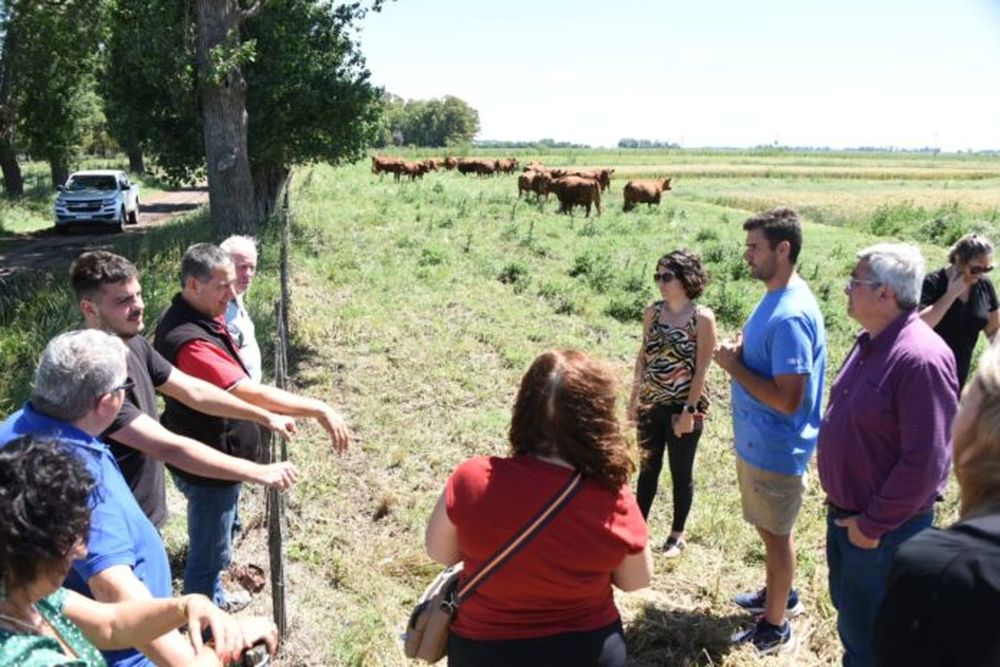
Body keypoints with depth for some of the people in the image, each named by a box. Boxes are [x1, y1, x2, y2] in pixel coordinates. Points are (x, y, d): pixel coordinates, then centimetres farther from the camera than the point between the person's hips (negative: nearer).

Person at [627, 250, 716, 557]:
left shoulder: (702, 317, -13)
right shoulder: (652, 312, 1)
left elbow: (702, 368, -14)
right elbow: (643, 356, 8)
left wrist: (690, 410, -16)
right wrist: (634, 398, 7)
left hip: (684, 407, -4)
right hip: (651, 405, 5)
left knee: (681, 473, 11)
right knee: (647, 468, 16)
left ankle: (677, 534, 27)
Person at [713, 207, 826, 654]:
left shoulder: (790, 315, -28)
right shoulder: (774, 297, 3)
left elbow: (787, 399, -30)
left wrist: (734, 367, -21)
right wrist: (741, 349, -4)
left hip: (775, 447, -9)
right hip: (758, 440, 9)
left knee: (775, 532, 8)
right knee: (770, 528, 25)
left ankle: (775, 626, 27)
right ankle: (780, 595, 46)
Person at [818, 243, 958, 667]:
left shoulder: (921, 358, -26)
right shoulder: (871, 343, 4)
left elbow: (925, 461, -27)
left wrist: (873, 524, -19)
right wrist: (839, 500, 14)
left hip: (883, 530, -9)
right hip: (844, 515, 9)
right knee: (848, 612, 25)